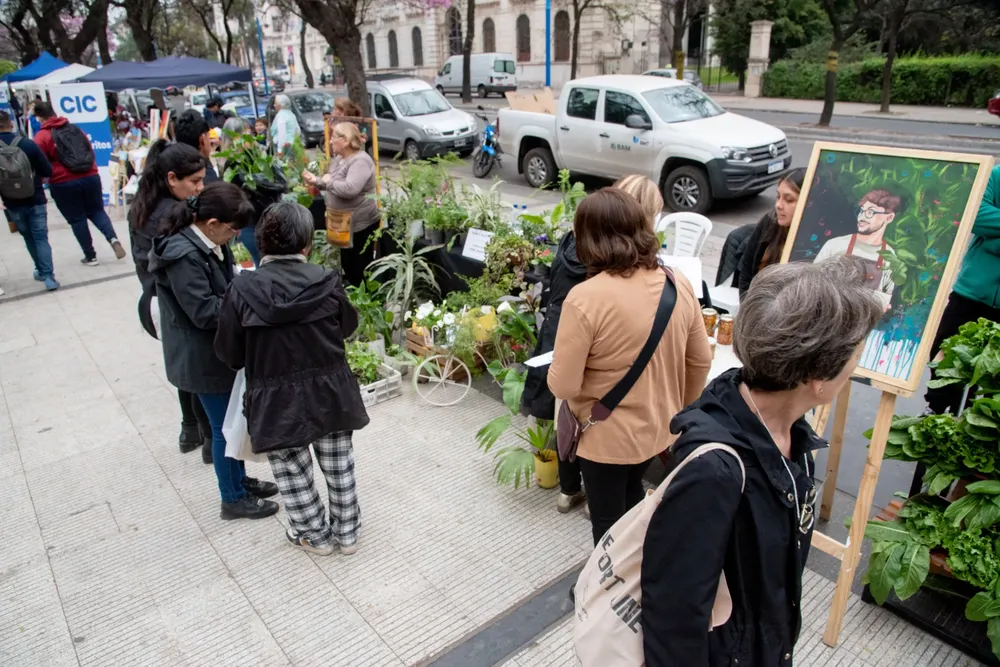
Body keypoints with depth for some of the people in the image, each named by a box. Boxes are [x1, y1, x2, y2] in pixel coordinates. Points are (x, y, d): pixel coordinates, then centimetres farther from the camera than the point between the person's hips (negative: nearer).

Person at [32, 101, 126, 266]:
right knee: (97, 211, 16)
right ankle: (113, 238, -12)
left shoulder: (42, 136, -4)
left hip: (63, 183, -4)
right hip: (90, 177, 4)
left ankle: (90, 256, 12)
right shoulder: (75, 129, 10)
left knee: (77, 219, 7)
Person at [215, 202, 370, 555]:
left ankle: (317, 536, 37)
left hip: (277, 403, -1)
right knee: (339, 466, 20)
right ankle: (347, 533, 37)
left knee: (293, 474, 19)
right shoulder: (326, 281, -12)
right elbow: (348, 326, 5)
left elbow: (229, 354, -6)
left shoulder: (243, 289, -14)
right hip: (330, 393, 2)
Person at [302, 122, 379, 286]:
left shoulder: (360, 161, -20)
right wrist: (316, 181, 2)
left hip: (360, 224, -10)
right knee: (347, 265, 20)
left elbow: (349, 189, -34)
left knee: (360, 268, 2)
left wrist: (328, 181, -18)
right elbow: (333, 186, 20)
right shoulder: (338, 158, 10)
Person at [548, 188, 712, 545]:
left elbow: (562, 386, -22)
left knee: (609, 526, 18)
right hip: (658, 428, 6)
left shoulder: (585, 298, -27)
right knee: (631, 501, 32)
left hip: (607, 437, -6)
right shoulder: (679, 285, -8)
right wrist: (678, 408, 17)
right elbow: (701, 361, 3)